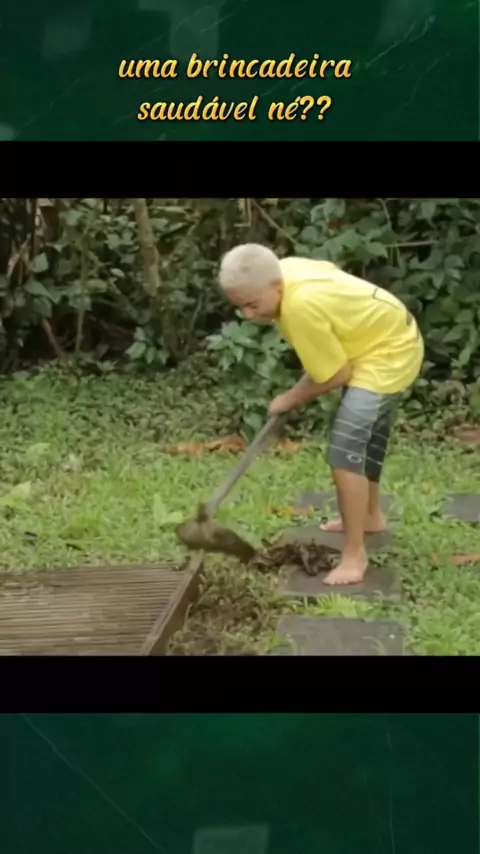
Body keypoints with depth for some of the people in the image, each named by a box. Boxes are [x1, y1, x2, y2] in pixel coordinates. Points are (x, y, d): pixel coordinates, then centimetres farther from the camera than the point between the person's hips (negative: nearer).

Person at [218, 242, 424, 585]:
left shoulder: (301, 307, -37)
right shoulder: (286, 270, -11)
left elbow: (336, 375, -25)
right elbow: (333, 271, 11)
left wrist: (291, 399, -9)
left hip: (388, 354, -10)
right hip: (388, 337, 10)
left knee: (346, 449, -21)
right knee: (364, 439, 26)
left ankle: (355, 555, -14)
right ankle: (371, 516, 47)